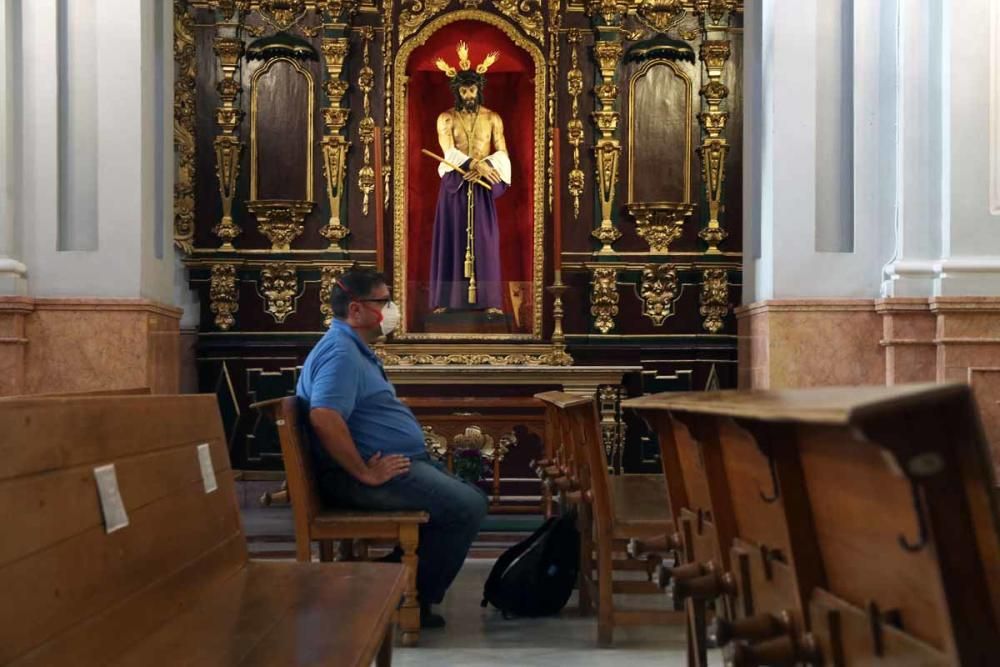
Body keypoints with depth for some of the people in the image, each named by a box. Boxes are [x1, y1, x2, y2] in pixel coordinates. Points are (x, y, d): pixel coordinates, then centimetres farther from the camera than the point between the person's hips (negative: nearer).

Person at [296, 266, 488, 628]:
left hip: (399, 463, 11)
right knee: (467, 507, -16)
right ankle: (414, 596, -2)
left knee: (470, 498, 13)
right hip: (382, 470, -11)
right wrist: (366, 473, -25)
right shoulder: (340, 352, -17)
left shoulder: (357, 349, 18)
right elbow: (324, 418, -32)